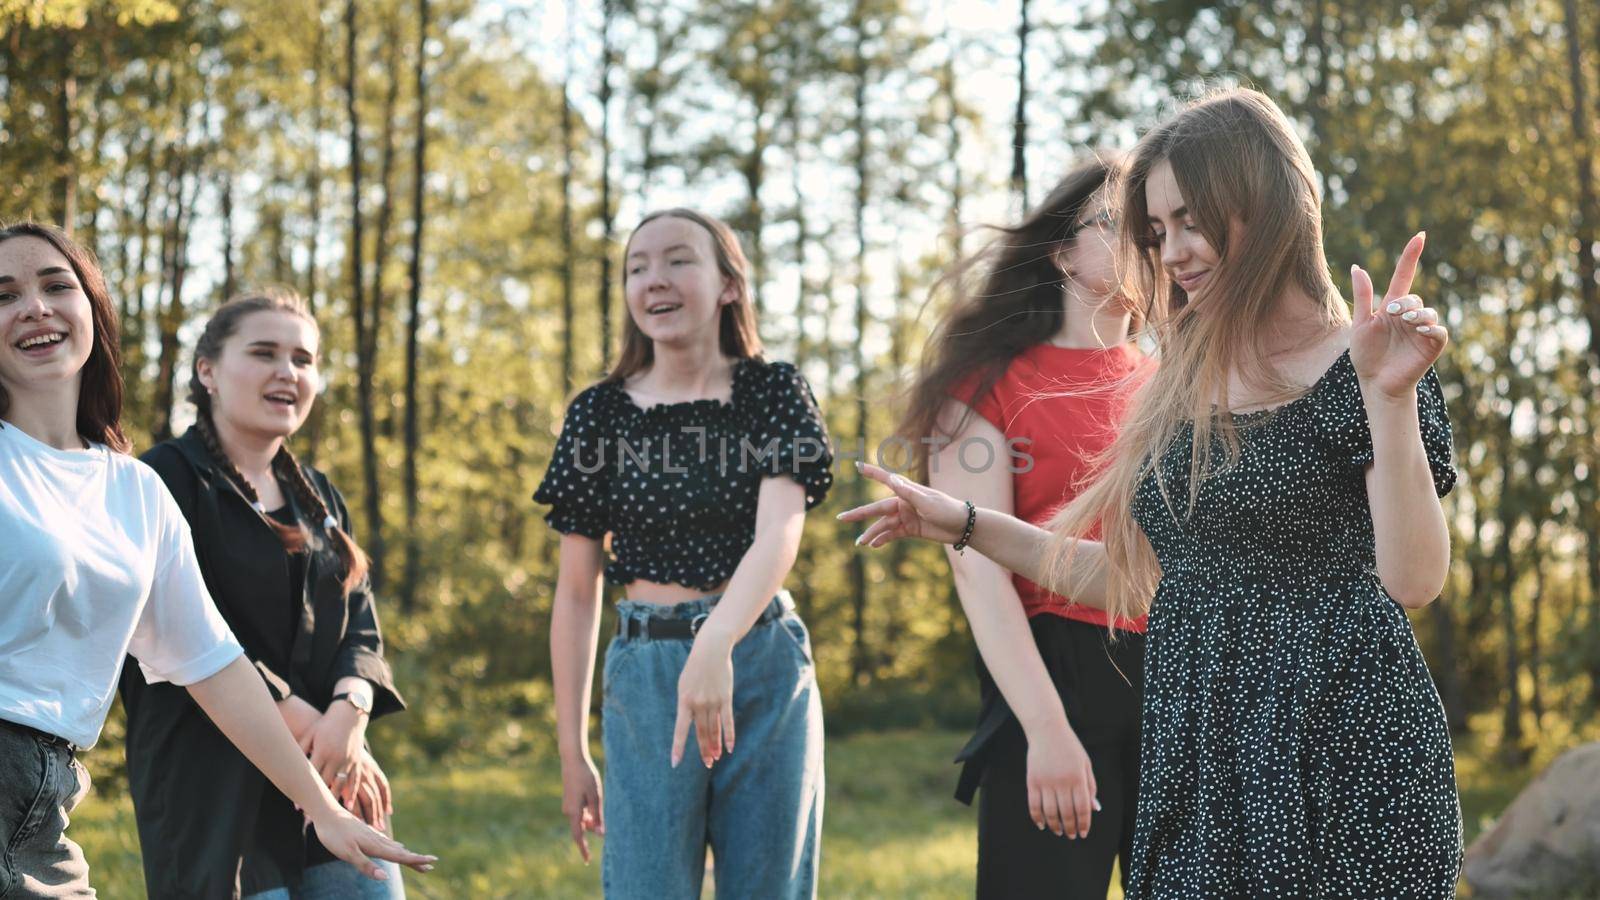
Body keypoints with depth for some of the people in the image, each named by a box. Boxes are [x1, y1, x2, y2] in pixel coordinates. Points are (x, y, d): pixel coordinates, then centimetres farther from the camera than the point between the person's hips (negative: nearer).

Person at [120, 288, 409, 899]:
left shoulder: (319, 498, 18)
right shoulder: (168, 480, -4)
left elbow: (361, 631, 11)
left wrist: (350, 710, -11)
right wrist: (303, 721, -16)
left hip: (338, 779, 7)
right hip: (215, 797, -6)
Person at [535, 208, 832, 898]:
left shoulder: (773, 392, 1)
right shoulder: (600, 413, 4)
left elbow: (780, 533, -15)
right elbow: (576, 592, 7)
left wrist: (716, 645, -34)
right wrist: (571, 750, 5)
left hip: (763, 667, 0)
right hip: (645, 678, 1)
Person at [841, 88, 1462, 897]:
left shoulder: (1353, 371, -7)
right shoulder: (1180, 390, 13)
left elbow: (1414, 581, -18)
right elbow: (1135, 580, 19)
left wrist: (1390, 399, -26)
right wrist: (964, 524, 18)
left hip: (1338, 764, -6)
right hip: (1196, 763, 6)